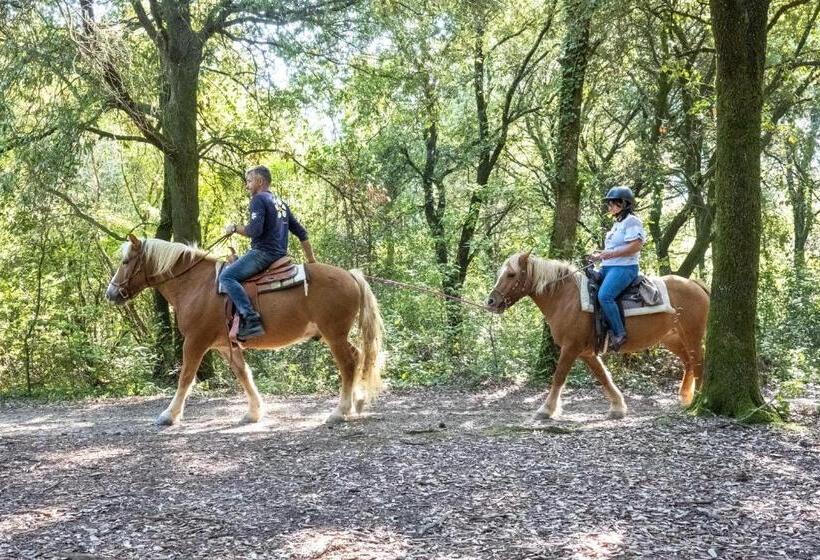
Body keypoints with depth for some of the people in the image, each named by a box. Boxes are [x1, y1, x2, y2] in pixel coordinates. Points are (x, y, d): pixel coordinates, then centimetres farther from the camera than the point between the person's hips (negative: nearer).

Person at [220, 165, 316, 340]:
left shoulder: (258, 199, -5)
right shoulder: (281, 203, 22)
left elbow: (254, 230, -20)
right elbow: (301, 232, 22)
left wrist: (234, 228, -2)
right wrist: (311, 260, 26)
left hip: (263, 252, -10)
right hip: (280, 254, 10)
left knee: (226, 276, -16)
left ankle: (251, 320, -32)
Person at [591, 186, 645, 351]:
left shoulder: (631, 221, -7)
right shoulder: (617, 223, 24)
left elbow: (635, 246, -20)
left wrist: (610, 254, -23)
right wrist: (601, 254, 13)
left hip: (624, 267, -11)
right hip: (608, 267, 11)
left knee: (604, 295, -30)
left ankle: (619, 333, -25)